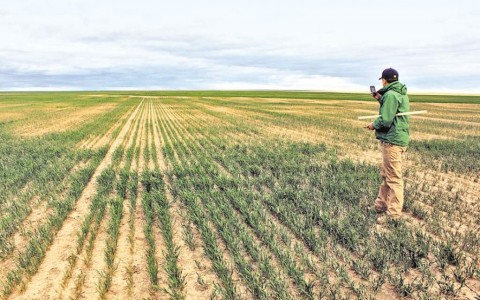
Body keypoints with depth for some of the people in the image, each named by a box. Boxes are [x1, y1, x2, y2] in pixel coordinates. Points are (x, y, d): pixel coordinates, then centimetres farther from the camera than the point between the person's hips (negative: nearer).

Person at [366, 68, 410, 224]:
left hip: (392, 140, -10)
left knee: (393, 178, -3)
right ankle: (381, 205, 28)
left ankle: (393, 213, 5)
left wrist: (373, 125, -3)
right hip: (400, 138, 10)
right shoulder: (402, 94, 15)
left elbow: (385, 121, -21)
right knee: (386, 175, 18)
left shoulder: (390, 95, -16)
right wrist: (380, 98, 17)